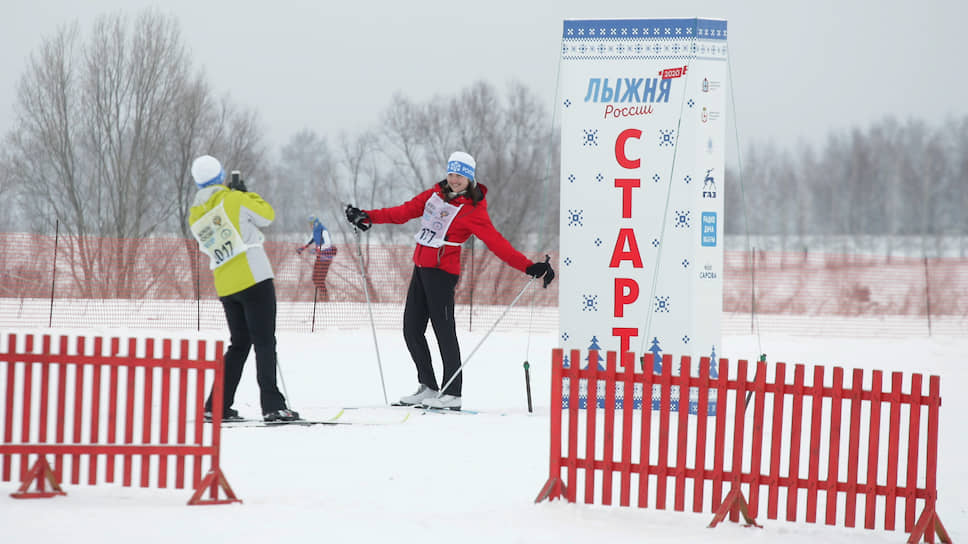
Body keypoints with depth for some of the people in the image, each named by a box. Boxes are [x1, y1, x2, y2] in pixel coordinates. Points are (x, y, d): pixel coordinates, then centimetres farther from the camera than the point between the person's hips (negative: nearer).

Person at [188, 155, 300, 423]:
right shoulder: (233, 199, -7)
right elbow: (267, 215, 2)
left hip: (225, 287, 6)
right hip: (253, 277, -6)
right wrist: (246, 193, 15)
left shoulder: (195, 216, 10)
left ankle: (217, 405, 13)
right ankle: (272, 405, -15)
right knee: (265, 342, -6)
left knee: (239, 343, 17)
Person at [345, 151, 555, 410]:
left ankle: (453, 394, -6)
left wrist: (530, 267, -24)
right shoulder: (436, 194, 11)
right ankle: (428, 387, 18)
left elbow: (497, 243, -14)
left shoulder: (473, 211, -9)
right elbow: (405, 211, 19)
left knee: (444, 330, -9)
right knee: (412, 330, 9)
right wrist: (368, 217, 17)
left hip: (442, 271, -7)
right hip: (420, 267, 7)